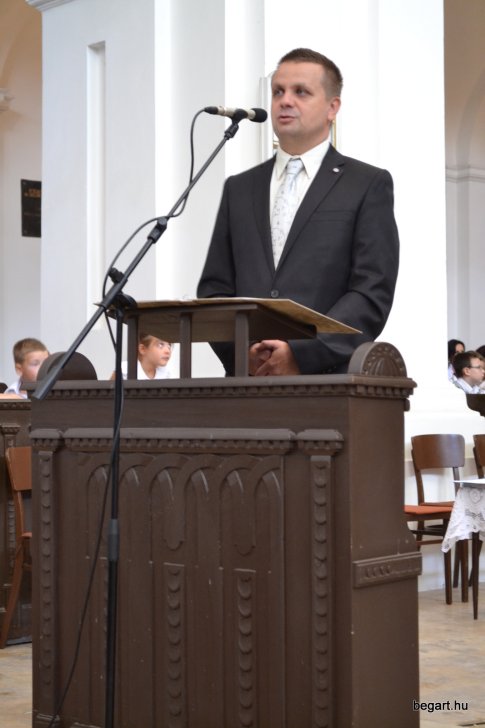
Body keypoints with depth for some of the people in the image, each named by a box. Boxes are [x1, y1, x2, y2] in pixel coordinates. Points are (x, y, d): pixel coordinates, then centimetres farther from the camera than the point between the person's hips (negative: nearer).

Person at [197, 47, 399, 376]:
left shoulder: (368, 185, 6)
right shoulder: (239, 189, 17)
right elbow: (214, 289, 13)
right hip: (247, 377, 3)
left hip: (327, 377, -3)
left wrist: (302, 354, -14)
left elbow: (373, 294, -3)